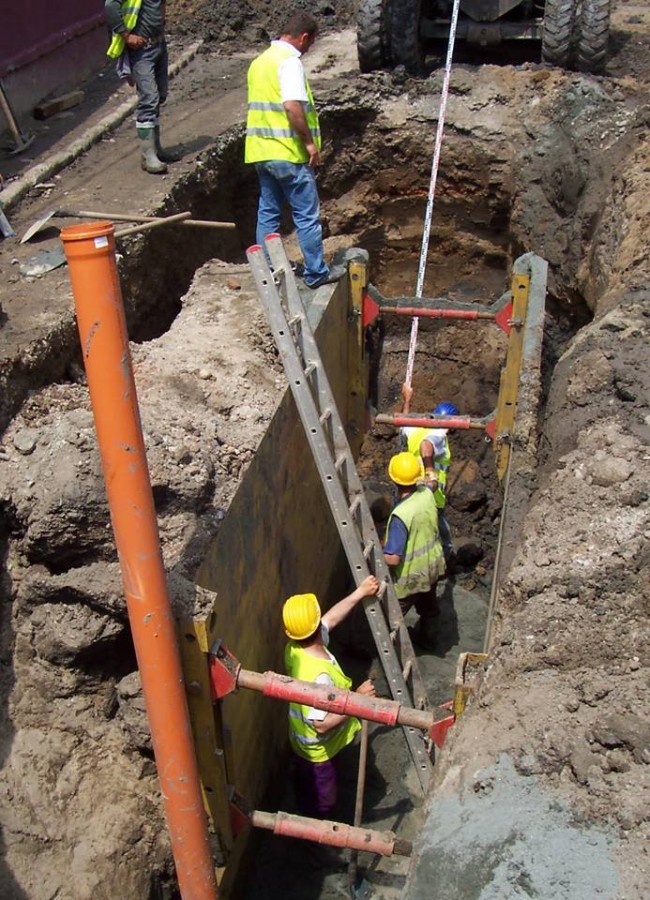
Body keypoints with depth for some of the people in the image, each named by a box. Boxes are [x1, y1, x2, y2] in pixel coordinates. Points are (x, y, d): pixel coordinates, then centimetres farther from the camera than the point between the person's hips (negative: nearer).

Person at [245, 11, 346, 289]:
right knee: (307, 216, 2)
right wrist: (309, 142, -17)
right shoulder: (290, 61, -13)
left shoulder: (259, 61, 15)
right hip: (288, 154, -9)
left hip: (260, 151, 9)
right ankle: (316, 273, 9)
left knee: (267, 212, 14)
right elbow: (292, 107, -26)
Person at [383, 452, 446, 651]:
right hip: (432, 566, 8)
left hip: (410, 576, -7)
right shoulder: (427, 493, -16)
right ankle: (427, 638, 54)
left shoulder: (400, 515, -36)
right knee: (429, 606, 31)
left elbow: (392, 559, -34)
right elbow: (430, 482, 13)